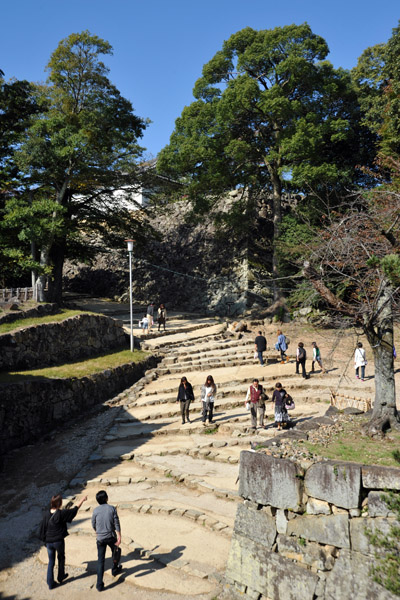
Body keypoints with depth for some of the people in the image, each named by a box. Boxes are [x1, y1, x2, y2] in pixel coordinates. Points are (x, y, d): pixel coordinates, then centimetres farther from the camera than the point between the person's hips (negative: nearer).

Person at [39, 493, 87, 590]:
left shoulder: (47, 513, -8)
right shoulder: (61, 513, -20)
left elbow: (42, 528, 1)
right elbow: (74, 510, -10)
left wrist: (45, 540, 15)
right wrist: (82, 500, 3)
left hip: (48, 541, 3)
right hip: (58, 541, -3)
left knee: (51, 562, 16)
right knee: (61, 558, 22)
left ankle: (50, 583, 20)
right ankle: (61, 577, 38)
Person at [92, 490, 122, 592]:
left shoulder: (96, 510, -7)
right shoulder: (112, 509, -10)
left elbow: (93, 525, 5)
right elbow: (116, 524, -11)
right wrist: (119, 537, -7)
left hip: (100, 538, 1)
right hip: (111, 537, -1)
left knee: (100, 560, 8)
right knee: (115, 551, 28)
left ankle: (99, 584, 7)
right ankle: (115, 569, 45)